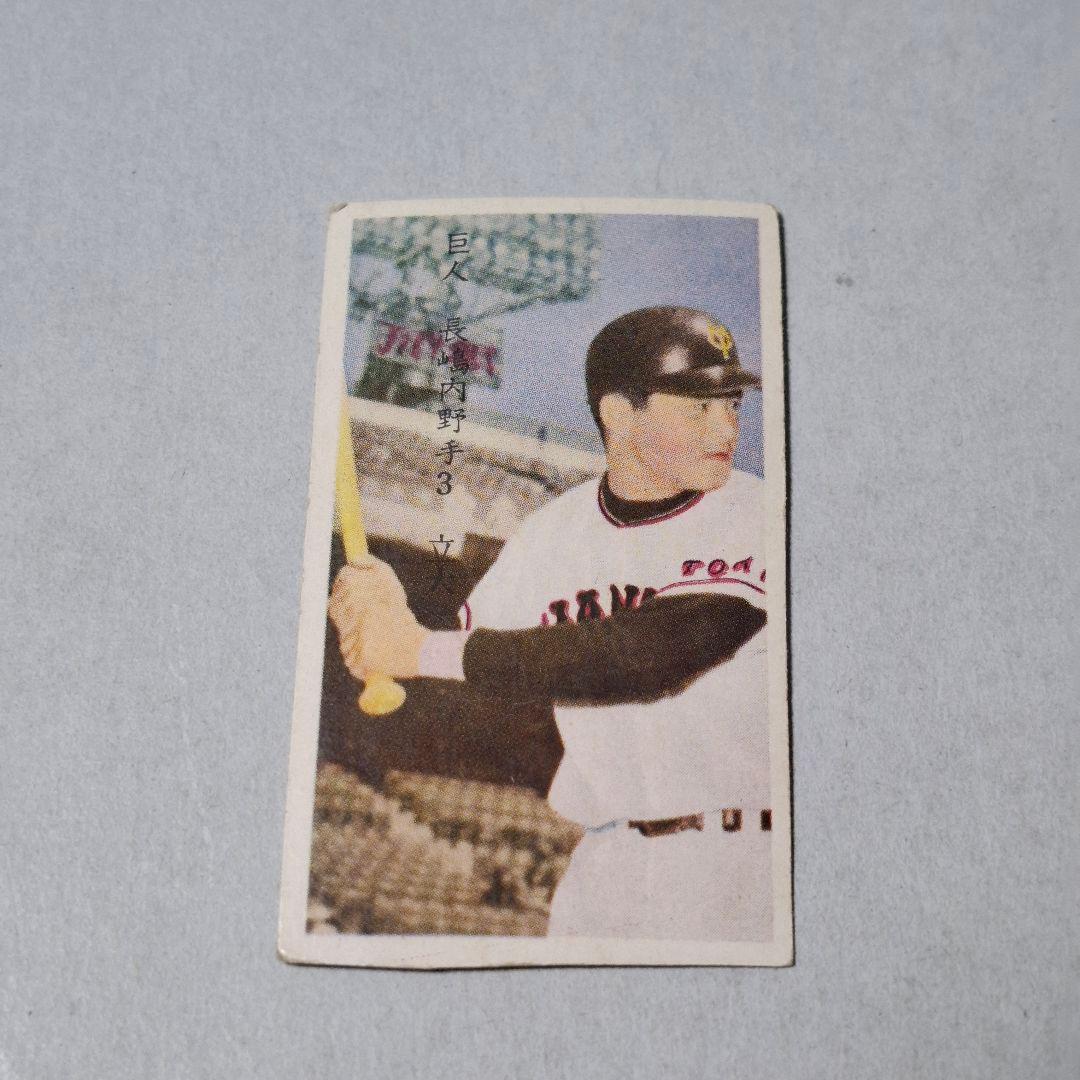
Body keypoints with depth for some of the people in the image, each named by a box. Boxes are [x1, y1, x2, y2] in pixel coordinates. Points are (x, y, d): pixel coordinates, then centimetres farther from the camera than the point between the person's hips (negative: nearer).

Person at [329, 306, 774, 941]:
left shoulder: (757, 520, -13)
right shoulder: (553, 534, 4)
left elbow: (644, 656, -25)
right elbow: (470, 697, 10)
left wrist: (423, 650, -23)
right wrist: (384, 624, -11)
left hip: (750, 865, -3)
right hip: (610, 867, 4)